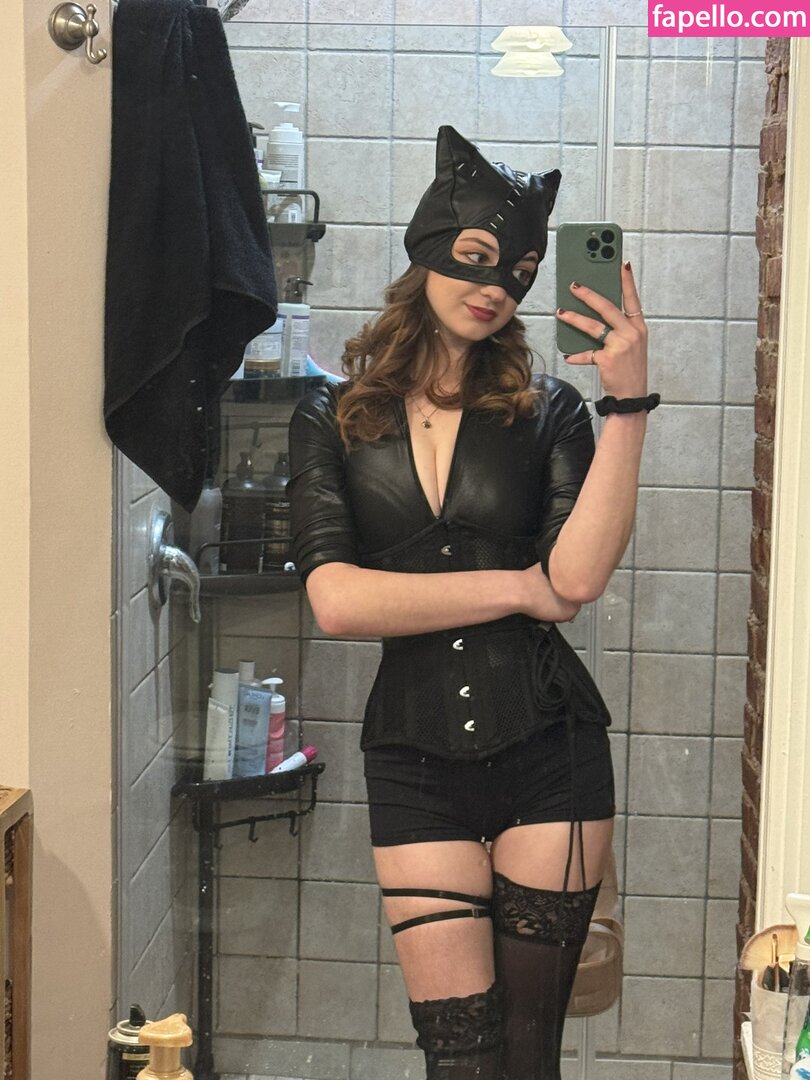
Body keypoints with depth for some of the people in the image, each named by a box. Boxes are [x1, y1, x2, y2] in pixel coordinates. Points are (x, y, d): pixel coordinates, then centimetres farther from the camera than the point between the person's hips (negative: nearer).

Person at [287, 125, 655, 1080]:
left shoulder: (546, 410, 3)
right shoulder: (333, 419, 3)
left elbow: (578, 576, -13)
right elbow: (337, 601, -9)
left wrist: (628, 402, -17)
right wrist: (517, 588, -8)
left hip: (548, 749, 0)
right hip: (414, 759, 0)